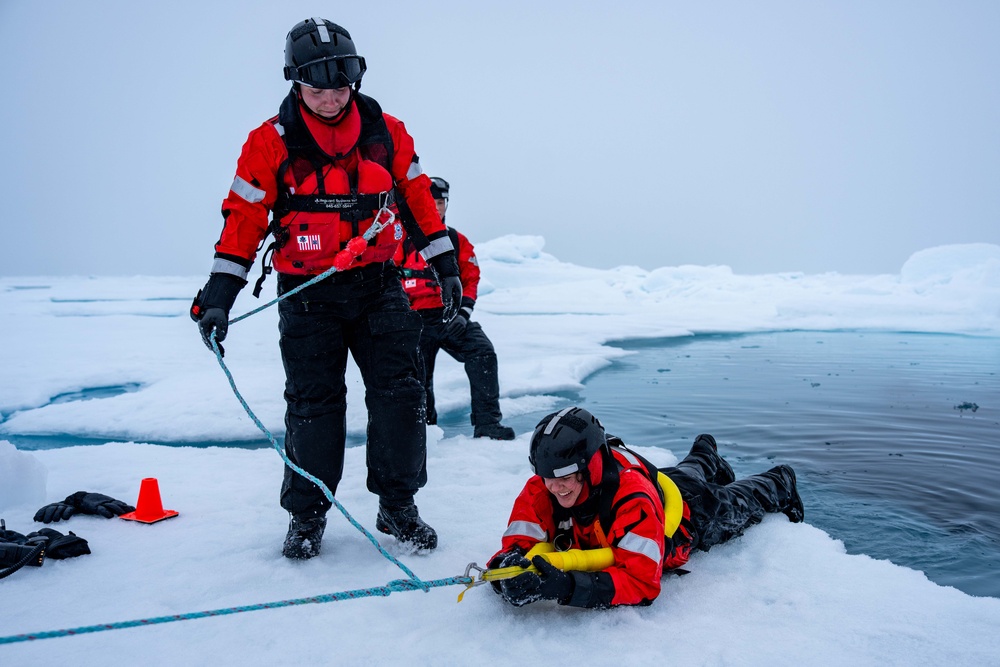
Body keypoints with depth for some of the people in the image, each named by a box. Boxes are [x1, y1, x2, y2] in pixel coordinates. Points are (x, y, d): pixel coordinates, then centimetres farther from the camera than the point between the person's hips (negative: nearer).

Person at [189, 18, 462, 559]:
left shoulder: (387, 132, 4)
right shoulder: (271, 142, -3)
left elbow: (418, 200, 11)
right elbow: (243, 216, -2)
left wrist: (446, 266, 9)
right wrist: (219, 293, -8)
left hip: (380, 286, 2)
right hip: (308, 295, -2)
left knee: (398, 392, -1)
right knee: (312, 403, 4)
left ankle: (397, 505, 14)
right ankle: (306, 513, 20)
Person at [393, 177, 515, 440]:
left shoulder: (457, 241, 11)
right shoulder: (402, 239, 2)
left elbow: (470, 280, 11)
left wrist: (463, 313, -4)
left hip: (451, 317, 2)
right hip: (416, 321, -2)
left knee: (484, 353, -20)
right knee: (418, 381, -4)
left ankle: (487, 423, -17)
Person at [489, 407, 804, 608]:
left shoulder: (633, 499, -51)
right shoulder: (539, 492, -37)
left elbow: (642, 582, -54)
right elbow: (516, 545, -36)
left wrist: (567, 587, -67)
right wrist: (509, 569, -60)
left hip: (690, 511, -4)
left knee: (741, 503, 30)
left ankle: (781, 484, 62)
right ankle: (706, 457, 72)